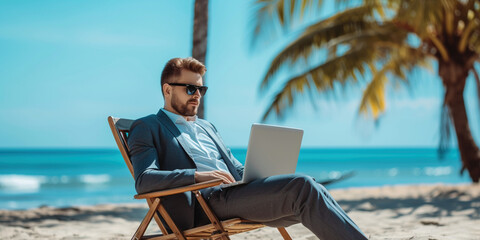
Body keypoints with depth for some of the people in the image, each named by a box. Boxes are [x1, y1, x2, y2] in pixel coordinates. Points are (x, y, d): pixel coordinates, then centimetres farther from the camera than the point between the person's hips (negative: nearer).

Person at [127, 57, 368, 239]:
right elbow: (143, 180, -7)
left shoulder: (206, 127, 32)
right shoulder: (147, 128, 9)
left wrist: (268, 173, 6)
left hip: (234, 195, 8)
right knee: (301, 185, -25)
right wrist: (197, 175, -22)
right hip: (204, 204, -8)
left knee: (306, 199, -19)